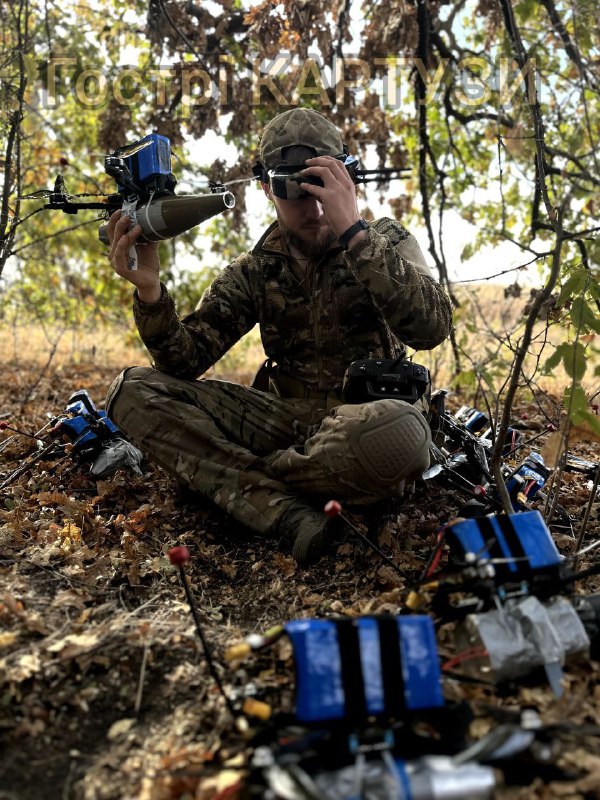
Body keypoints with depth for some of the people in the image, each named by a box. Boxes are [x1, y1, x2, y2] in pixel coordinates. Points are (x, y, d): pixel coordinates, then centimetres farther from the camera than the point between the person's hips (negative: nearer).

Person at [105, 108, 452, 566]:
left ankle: (235, 473, -15)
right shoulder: (256, 271, 8)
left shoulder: (387, 243, 2)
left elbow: (431, 327, -19)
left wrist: (352, 232, -24)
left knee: (401, 431, -41)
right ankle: (282, 511, -28)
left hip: (363, 421, -3)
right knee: (133, 390, -13)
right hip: (285, 419, 3)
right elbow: (186, 361, 0)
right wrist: (149, 289, -18)